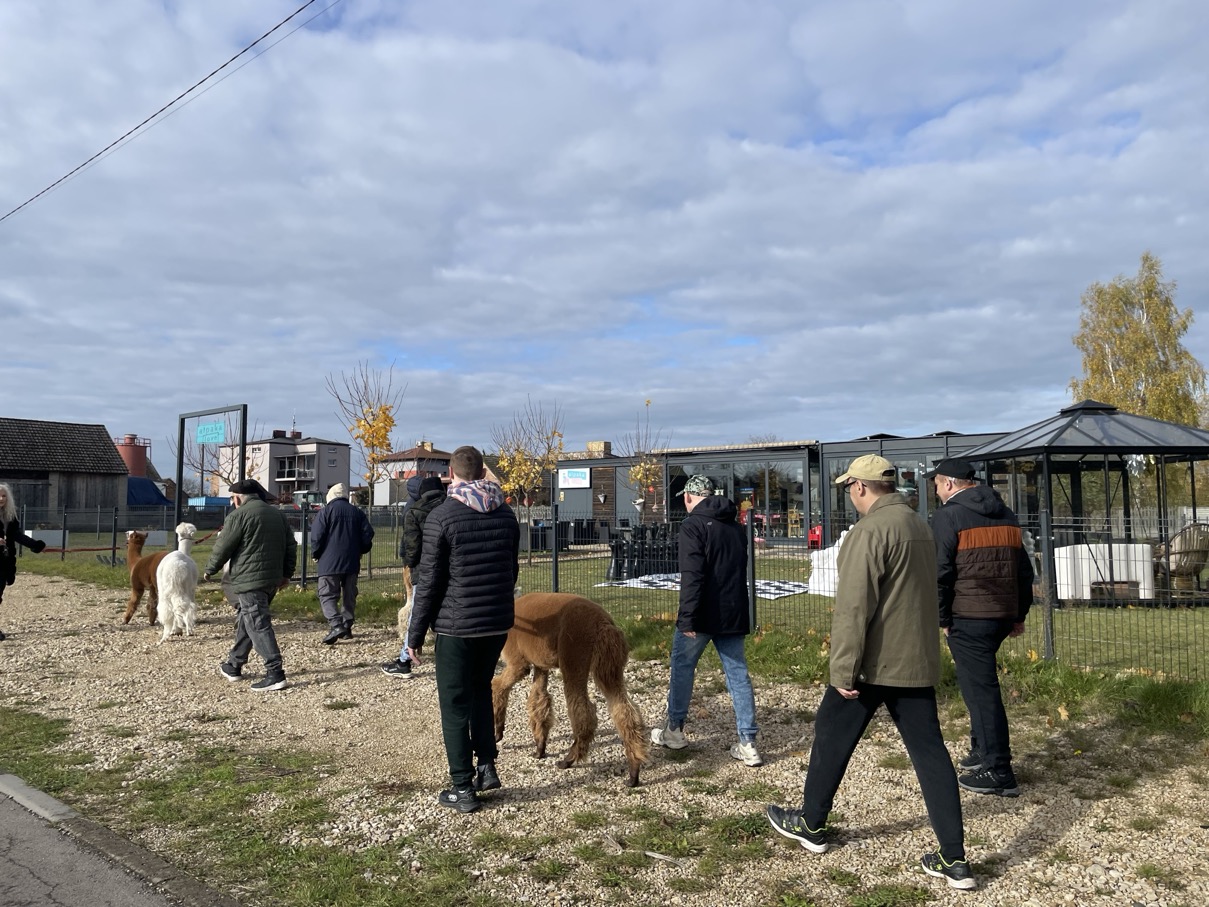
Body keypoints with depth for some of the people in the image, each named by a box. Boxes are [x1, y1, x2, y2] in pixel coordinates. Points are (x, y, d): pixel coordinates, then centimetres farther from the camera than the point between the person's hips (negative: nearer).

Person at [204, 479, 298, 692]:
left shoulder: (240, 515, -9)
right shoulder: (277, 514, 14)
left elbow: (222, 548, -6)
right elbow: (291, 546, 15)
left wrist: (209, 570, 11)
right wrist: (286, 573, 21)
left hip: (249, 580, -8)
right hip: (272, 580, 8)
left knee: (257, 625, -8)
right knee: (245, 620, 21)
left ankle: (275, 673, -13)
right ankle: (234, 666, 31)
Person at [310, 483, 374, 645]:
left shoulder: (325, 512, -3)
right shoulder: (358, 512, 9)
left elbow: (317, 536, -9)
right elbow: (368, 534, 6)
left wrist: (316, 554, 5)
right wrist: (359, 551, 18)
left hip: (329, 562, -4)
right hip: (352, 562, 4)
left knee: (327, 595, -3)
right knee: (349, 595, 13)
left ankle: (336, 625, -21)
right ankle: (347, 627, 14)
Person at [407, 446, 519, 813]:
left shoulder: (441, 517, -12)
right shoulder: (506, 514, 4)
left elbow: (429, 580, -11)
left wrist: (415, 633, -4)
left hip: (456, 626, -5)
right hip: (498, 623, 5)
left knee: (455, 704, 6)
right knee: (481, 690, 24)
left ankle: (463, 788, 11)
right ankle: (487, 767, 22)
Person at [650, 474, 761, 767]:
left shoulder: (693, 525, -12)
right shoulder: (735, 526, 12)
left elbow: (692, 575, -21)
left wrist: (687, 617, -21)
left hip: (703, 614, -6)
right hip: (734, 614, 6)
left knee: (682, 667, 12)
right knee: (738, 674, 8)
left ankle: (674, 730, 23)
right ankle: (748, 744, 7)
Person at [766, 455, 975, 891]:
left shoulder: (871, 530, -18)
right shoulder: (921, 527, 11)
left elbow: (853, 607, -22)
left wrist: (843, 669, -19)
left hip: (872, 663, -8)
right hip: (917, 661, 8)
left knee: (832, 738, 10)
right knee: (930, 751, 9)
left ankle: (810, 824, 26)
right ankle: (954, 858, 10)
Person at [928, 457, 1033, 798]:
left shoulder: (948, 515, -10)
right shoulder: (1005, 514, 13)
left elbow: (940, 573, -13)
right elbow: (1024, 568, 16)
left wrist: (943, 618, -4)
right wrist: (1019, 614, 22)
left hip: (968, 616, -8)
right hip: (1003, 614, 8)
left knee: (980, 688, -2)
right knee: (979, 681, 21)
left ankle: (998, 773, 3)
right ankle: (982, 751, 30)